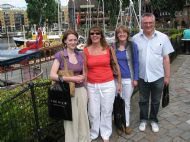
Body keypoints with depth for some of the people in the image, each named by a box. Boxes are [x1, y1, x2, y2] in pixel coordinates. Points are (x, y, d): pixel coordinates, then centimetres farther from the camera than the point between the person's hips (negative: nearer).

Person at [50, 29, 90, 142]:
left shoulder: (81, 55, 5)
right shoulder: (60, 55, -8)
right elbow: (52, 75, -16)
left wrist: (82, 77, -3)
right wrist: (71, 78, -22)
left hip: (81, 90, 4)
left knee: (83, 117, 12)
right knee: (71, 119, 6)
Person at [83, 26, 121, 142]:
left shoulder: (108, 48, -2)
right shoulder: (86, 51, -2)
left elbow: (116, 65, 5)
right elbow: (85, 70, 3)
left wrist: (119, 83, 6)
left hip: (108, 84, 0)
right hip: (91, 86, 0)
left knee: (106, 111, 13)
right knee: (93, 112, 11)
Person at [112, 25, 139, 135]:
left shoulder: (132, 46, -5)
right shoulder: (113, 46, 0)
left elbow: (136, 62, -3)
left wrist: (135, 78, -6)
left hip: (128, 79, -1)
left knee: (127, 102, 11)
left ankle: (127, 124, 27)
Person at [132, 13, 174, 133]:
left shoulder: (163, 37, -5)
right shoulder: (136, 38, -3)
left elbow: (166, 58, -2)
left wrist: (167, 76, -2)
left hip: (158, 76, 0)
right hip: (142, 76, 1)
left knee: (155, 101, 16)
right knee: (143, 100, 17)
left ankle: (154, 120, 37)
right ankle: (143, 120, 36)